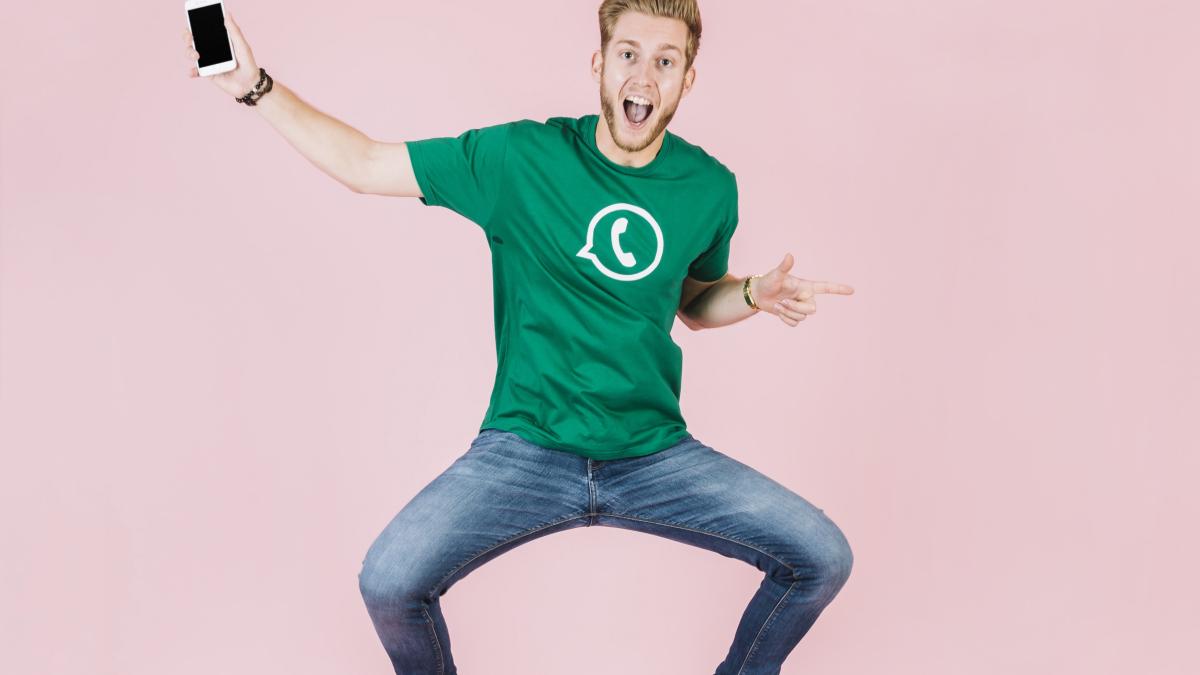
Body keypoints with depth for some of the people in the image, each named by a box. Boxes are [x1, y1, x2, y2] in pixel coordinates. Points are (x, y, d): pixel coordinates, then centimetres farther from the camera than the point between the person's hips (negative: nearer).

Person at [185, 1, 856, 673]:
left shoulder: (710, 187, 1)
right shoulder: (520, 157, -8)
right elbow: (363, 164, -1)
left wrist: (757, 293, -3)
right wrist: (256, 86, -7)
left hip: (656, 456, 3)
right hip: (524, 449, -2)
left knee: (823, 558, -7)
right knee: (388, 583, -22)